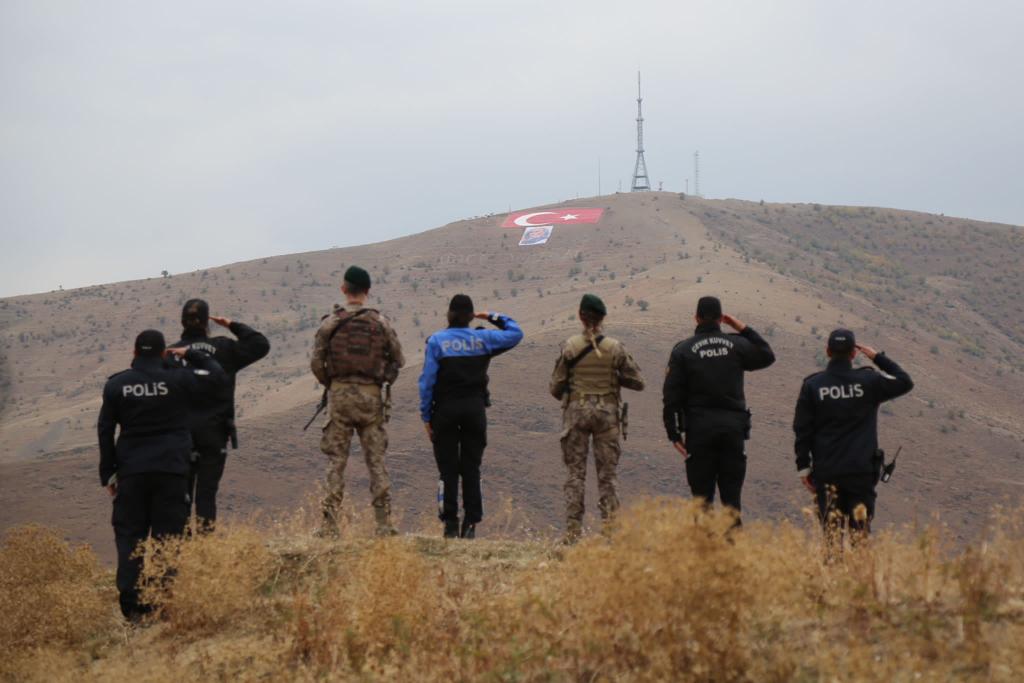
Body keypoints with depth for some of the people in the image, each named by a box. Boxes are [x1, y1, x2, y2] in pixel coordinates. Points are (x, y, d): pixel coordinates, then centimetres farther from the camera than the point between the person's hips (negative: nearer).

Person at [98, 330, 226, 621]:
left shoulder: (116, 385, 3)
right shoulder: (177, 379, -3)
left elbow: (105, 431, 6)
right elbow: (218, 377, 7)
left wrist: (108, 474, 12)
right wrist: (191, 355, 16)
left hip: (131, 471, 1)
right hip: (171, 470, -1)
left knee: (129, 535, 7)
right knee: (167, 536, 3)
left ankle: (131, 603, -3)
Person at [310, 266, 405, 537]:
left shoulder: (330, 323, -2)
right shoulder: (380, 323, 1)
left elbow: (316, 363, -3)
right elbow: (398, 360, 5)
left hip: (340, 394, -1)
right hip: (371, 396, 1)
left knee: (336, 461, 3)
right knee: (376, 461, 5)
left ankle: (330, 525, -1)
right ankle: (384, 524, 3)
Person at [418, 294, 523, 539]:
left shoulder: (436, 341, -5)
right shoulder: (483, 339, 1)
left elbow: (427, 381, -6)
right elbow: (515, 333, 15)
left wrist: (426, 416, -2)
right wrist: (493, 317, 20)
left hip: (445, 409, -2)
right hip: (475, 408, 2)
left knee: (448, 470, 3)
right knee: (471, 469, 6)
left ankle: (450, 525, 0)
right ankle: (471, 524, 2)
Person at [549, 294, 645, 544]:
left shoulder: (569, 346, -6)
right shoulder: (615, 348, -4)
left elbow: (555, 387, -2)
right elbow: (638, 382, 1)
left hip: (576, 411, 0)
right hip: (607, 411, 1)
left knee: (575, 474, 5)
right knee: (607, 475, 7)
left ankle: (573, 531, 1)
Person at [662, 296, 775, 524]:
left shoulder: (683, 350, -1)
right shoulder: (737, 345, 3)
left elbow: (671, 396, -5)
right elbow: (767, 356, 22)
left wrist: (674, 434, -1)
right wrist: (744, 329, 21)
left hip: (699, 429, -1)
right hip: (733, 427, 1)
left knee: (702, 495, 2)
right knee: (732, 495, 5)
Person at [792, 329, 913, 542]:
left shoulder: (812, 385, 0)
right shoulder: (868, 381, -2)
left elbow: (802, 430, 1)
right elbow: (905, 382, 12)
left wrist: (803, 467, 7)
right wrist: (878, 357, 15)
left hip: (826, 471, 1)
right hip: (862, 470, -1)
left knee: (831, 529, 4)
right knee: (860, 528, 2)